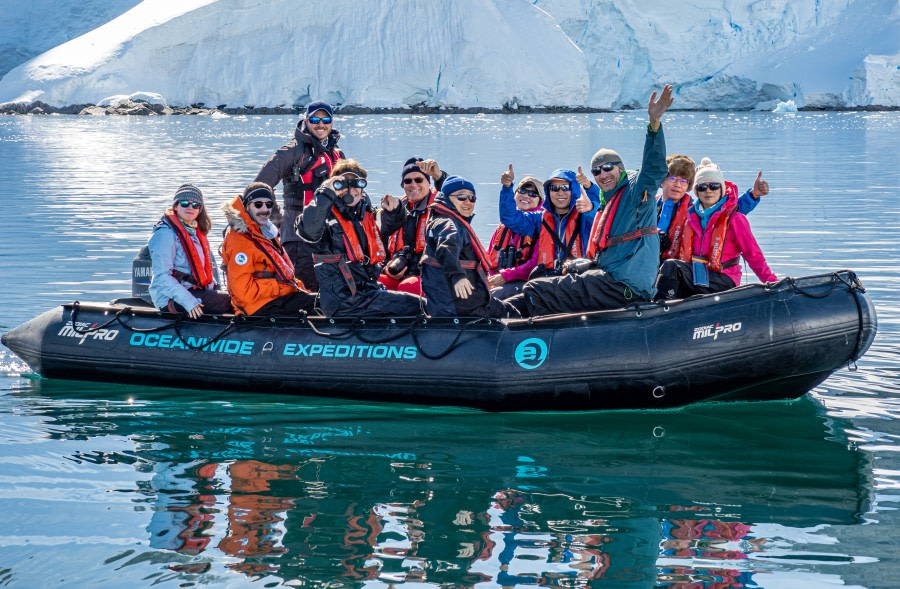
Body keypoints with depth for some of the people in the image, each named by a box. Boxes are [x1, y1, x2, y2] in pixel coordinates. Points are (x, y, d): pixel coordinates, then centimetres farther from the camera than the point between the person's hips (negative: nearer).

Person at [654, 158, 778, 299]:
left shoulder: (734, 218, -1)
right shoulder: (690, 216, 15)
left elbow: (753, 255, -1)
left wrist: (772, 282, -10)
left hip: (724, 281, -5)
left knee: (670, 266, -28)